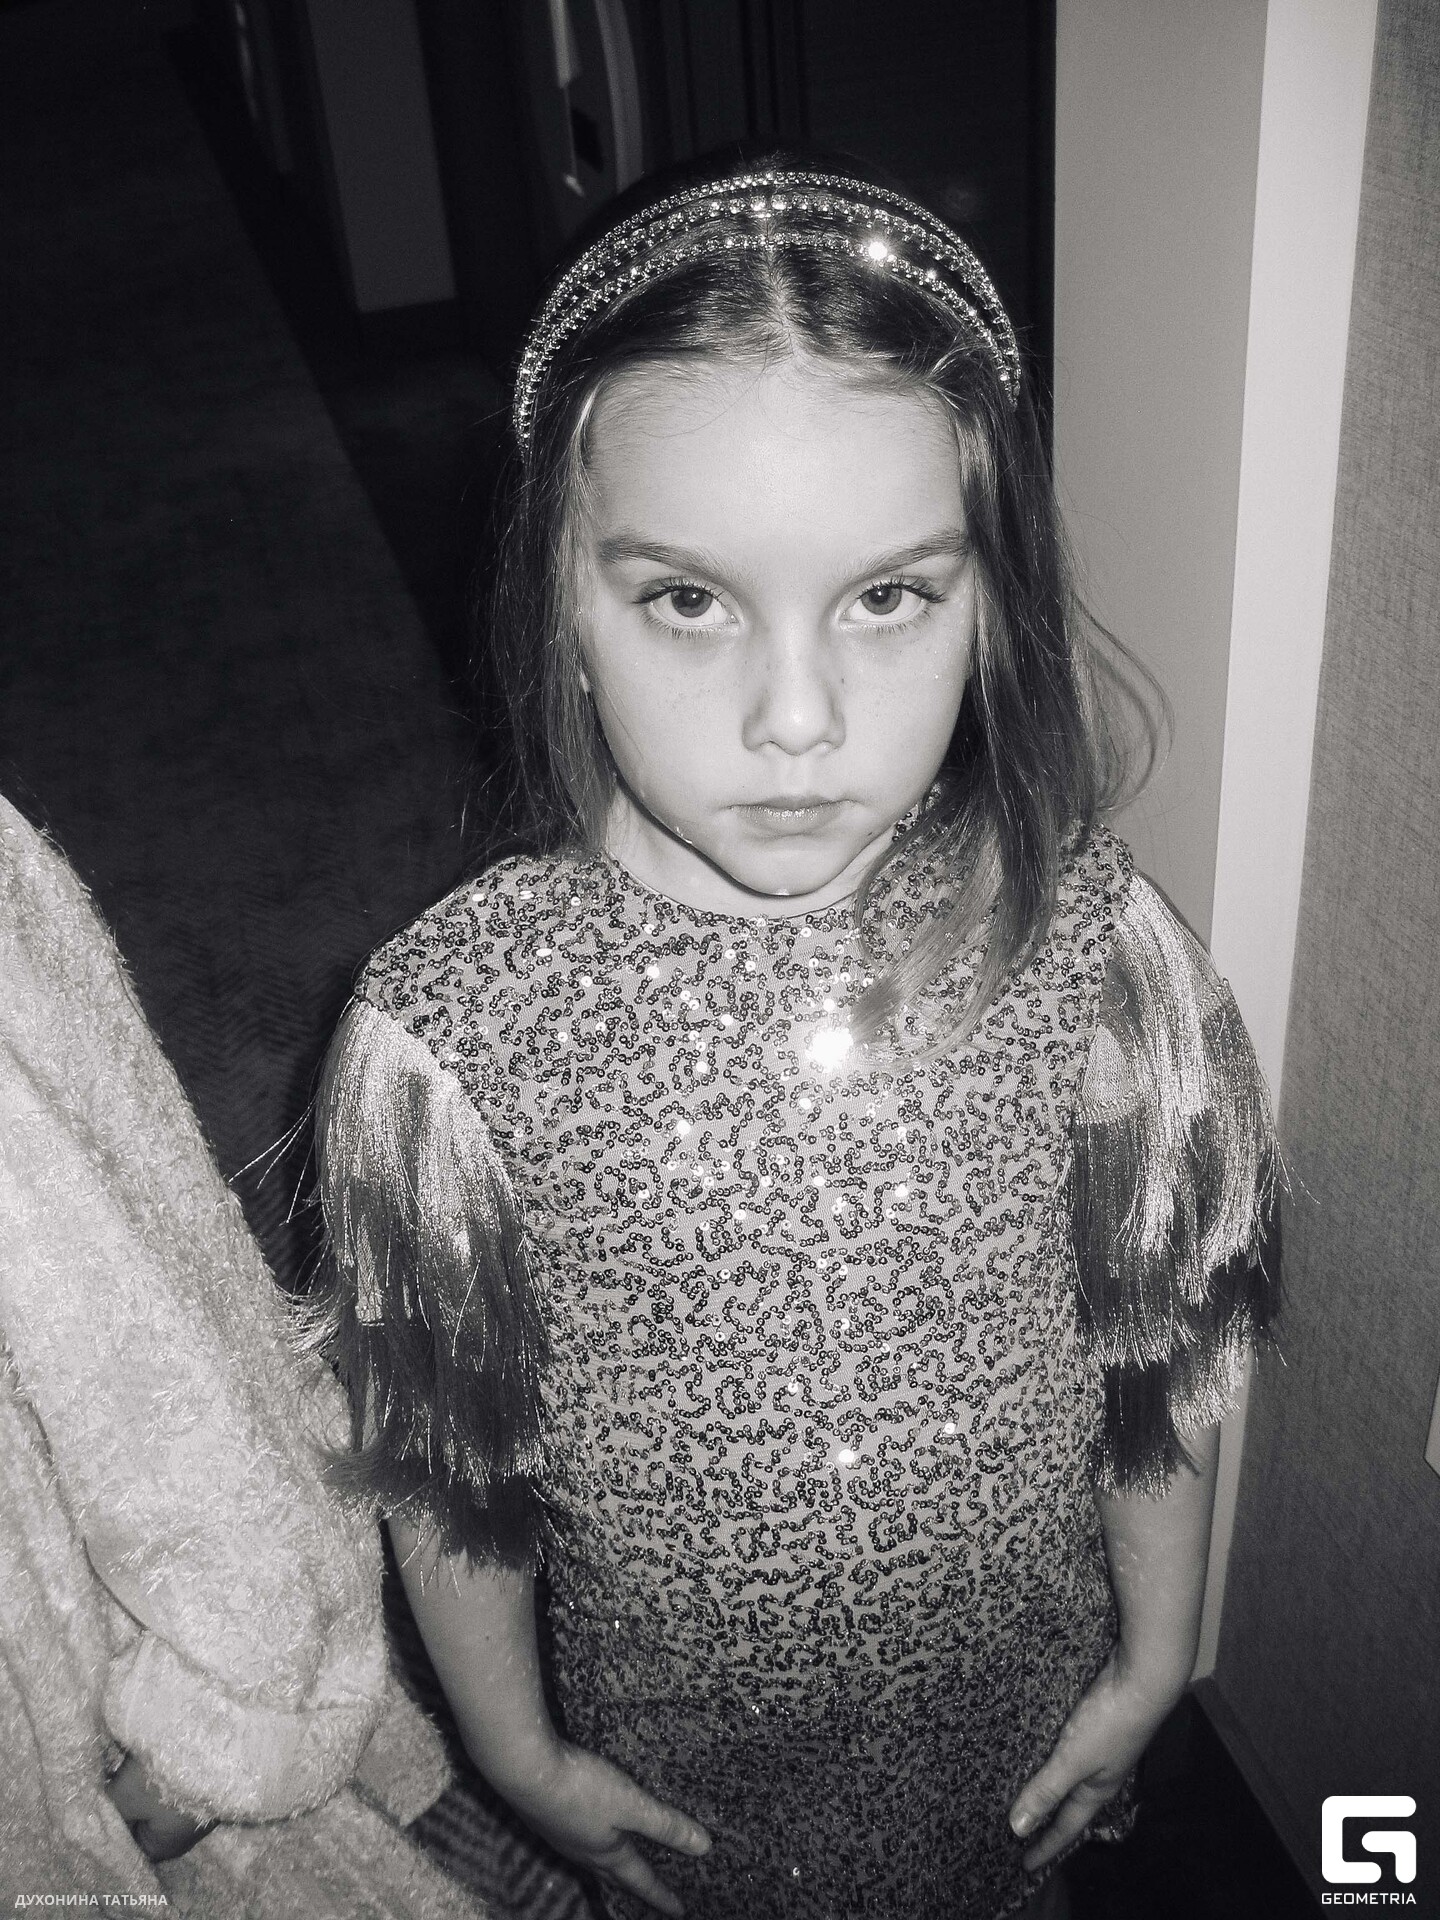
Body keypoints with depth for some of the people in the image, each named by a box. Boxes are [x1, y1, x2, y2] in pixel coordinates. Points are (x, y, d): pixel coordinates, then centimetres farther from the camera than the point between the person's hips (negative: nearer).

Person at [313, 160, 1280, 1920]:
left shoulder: (1092, 945, -22)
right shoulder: (447, 1026, -27)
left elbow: (1166, 1345, -7)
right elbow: (437, 1445, -11)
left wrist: (1153, 1661, 3)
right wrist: (521, 1754, 0)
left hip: (1022, 1717, 1)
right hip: (677, 1764, -1)